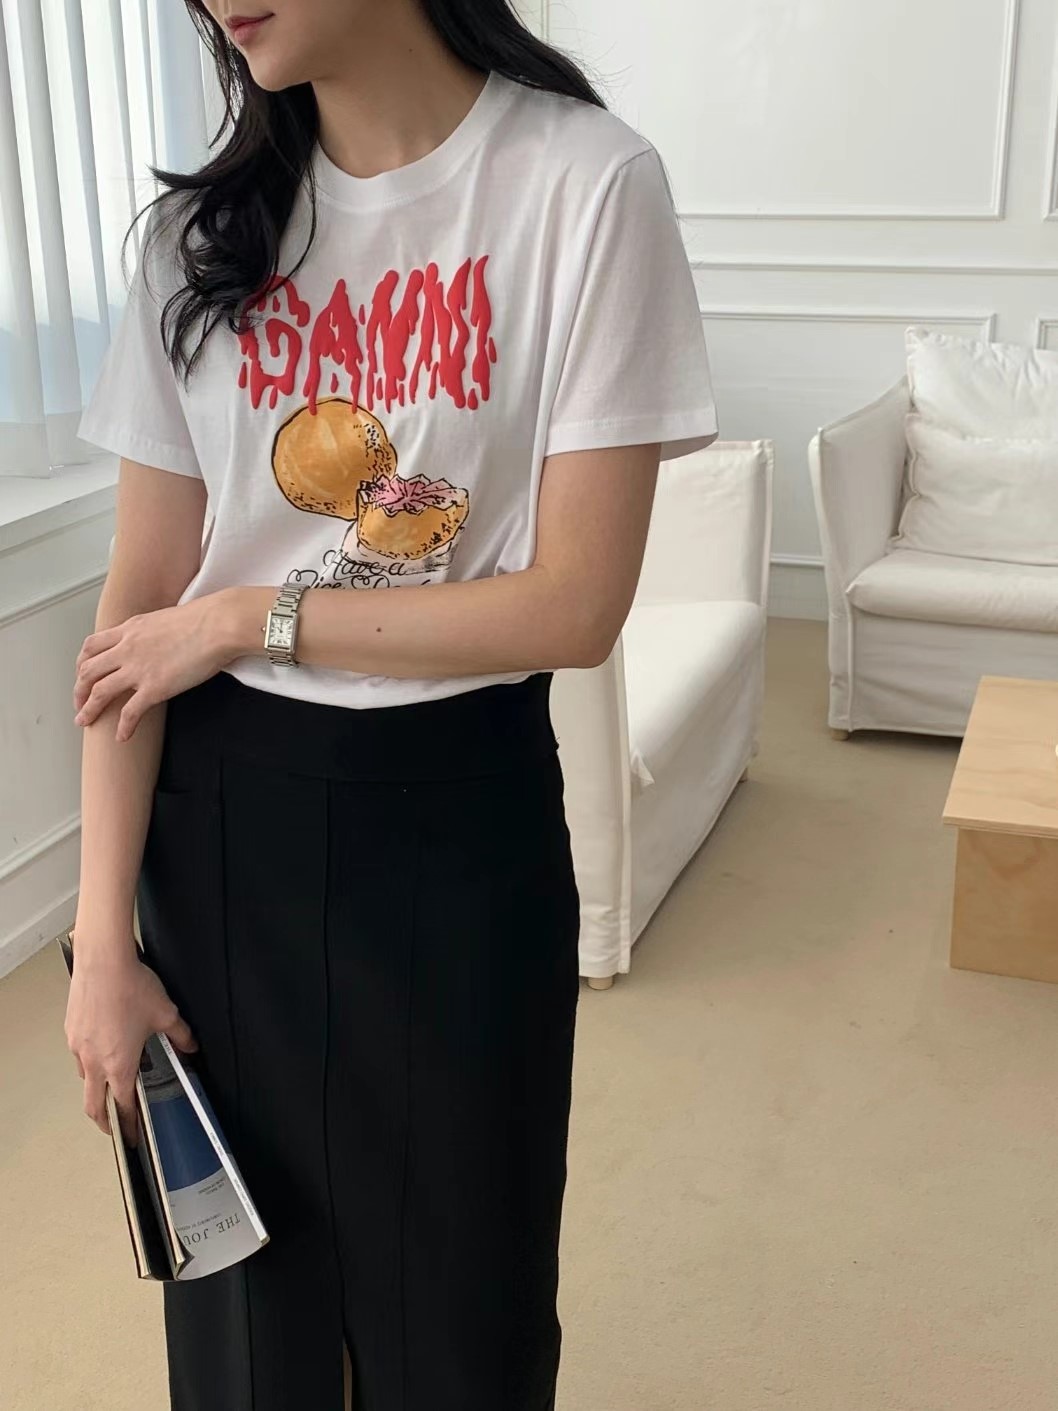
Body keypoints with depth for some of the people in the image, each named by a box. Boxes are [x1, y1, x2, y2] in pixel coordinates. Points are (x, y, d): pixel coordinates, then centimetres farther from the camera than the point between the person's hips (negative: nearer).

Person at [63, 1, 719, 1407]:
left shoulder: (585, 182, -10)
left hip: (456, 812, -3)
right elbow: (138, 607, -1)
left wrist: (250, 616, -11)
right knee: (241, 1297, 19)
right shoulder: (204, 229, 2)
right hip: (222, 812, 3)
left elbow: (575, 604, -15)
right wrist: (102, 940, -4)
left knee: (460, 1291, 15)